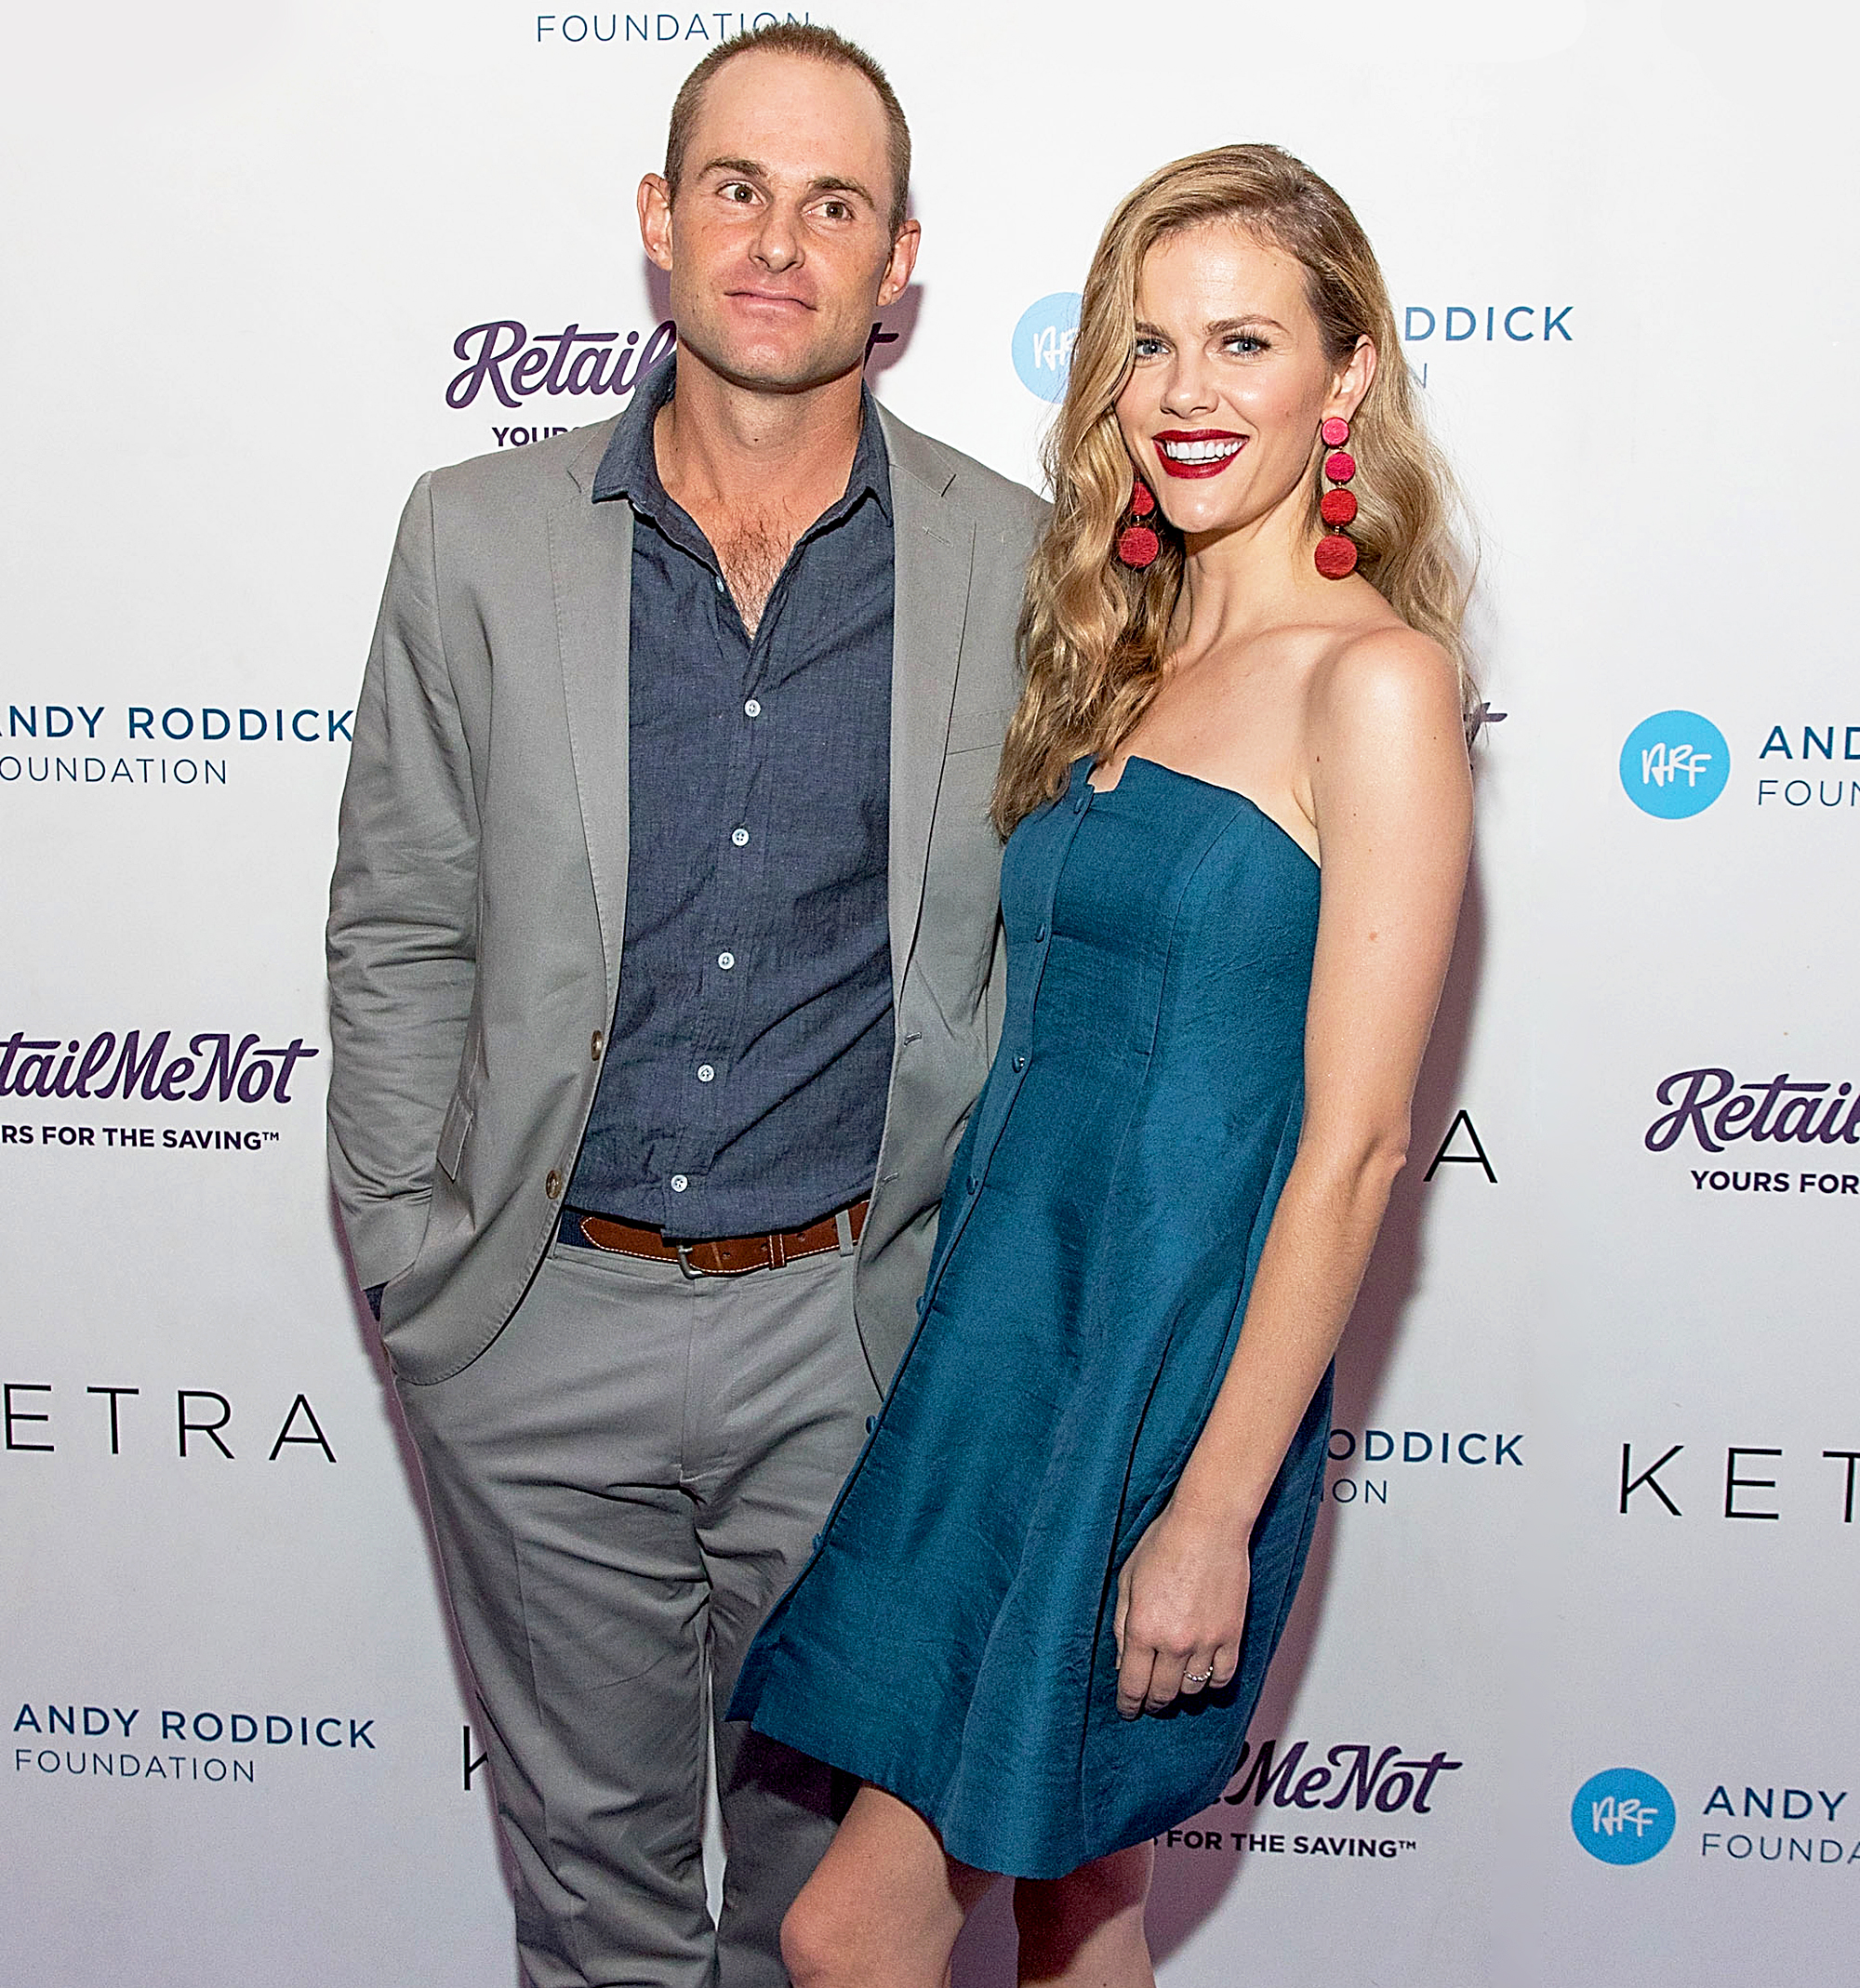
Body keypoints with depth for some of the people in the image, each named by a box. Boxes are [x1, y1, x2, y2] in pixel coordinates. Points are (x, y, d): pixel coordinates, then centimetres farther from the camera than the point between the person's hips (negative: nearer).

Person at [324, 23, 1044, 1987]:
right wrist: (404, 1257, 0)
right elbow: (398, 930, 3)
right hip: (547, 1326, 1)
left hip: (859, 1332, 0)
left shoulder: (1018, 562, -3)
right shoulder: (478, 536, -2)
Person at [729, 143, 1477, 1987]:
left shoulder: (1374, 679, -13)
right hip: (1006, 1326, 7)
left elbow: (1351, 1146, -16)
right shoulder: (1126, 662, 11)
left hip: (1178, 1371, -7)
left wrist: (1214, 1512, -17)